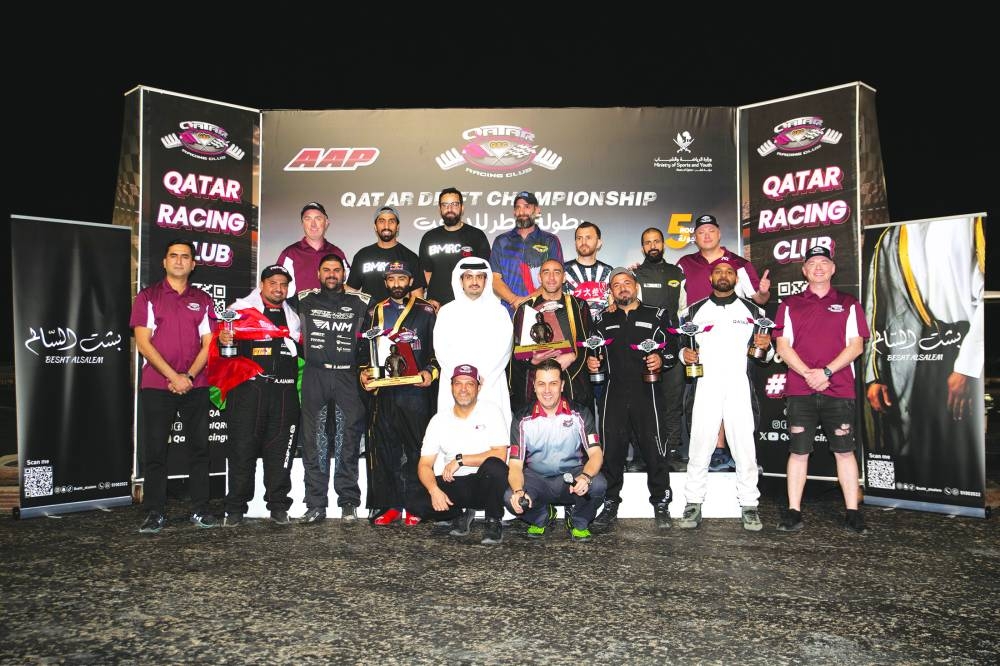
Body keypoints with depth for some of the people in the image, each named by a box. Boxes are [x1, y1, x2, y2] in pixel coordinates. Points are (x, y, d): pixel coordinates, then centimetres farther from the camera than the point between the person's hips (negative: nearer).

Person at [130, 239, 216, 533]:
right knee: (154, 451, 1)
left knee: (199, 448, 4)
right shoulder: (148, 297, 4)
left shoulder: (203, 300, 11)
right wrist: (173, 376, -12)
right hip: (156, 386, -2)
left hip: (195, 386, 2)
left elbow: (208, 345, 6)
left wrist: (188, 376, -9)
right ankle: (155, 513, 10)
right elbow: (143, 343, -4)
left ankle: (200, 509, 13)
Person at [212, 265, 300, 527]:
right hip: (248, 386, -4)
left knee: (280, 449, 6)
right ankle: (236, 508, 6)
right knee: (243, 446, -3)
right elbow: (225, 347, 0)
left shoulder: (292, 316, 21)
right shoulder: (240, 308, 7)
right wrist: (223, 339, -19)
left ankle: (278, 505, 14)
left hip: (284, 390, 4)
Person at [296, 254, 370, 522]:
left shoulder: (360, 302, 8)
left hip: (348, 377, -1)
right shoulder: (305, 300, 11)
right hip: (314, 377, 1)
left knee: (349, 441, -2)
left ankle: (348, 502, 6)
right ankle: (315, 505, 7)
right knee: (313, 442, 1)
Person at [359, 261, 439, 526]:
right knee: (383, 449, 3)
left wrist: (431, 371, -8)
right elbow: (365, 348, 21)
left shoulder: (426, 312, 7)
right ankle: (388, 505, 11)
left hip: (416, 390, -3)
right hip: (382, 391, 3)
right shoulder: (375, 313, 16)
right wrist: (364, 371, 6)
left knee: (415, 449, 0)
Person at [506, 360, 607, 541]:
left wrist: (585, 477, -36)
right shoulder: (522, 419, -6)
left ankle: (578, 522, 2)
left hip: (573, 476, 0)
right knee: (510, 497, -30)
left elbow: (596, 453, -12)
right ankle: (542, 517, 8)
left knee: (598, 485, -33)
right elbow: (515, 465, -10)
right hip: (537, 480, 1)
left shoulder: (580, 413, -6)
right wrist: (518, 491, -33)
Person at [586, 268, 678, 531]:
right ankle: (610, 505, 14)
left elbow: (673, 348, 6)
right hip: (614, 393, 3)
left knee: (654, 448, -3)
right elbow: (594, 352, 24)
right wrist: (590, 361, 3)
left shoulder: (657, 316, 10)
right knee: (612, 450, 3)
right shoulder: (604, 321, 19)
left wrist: (662, 359, -14)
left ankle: (661, 505, 10)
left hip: (646, 391, -2)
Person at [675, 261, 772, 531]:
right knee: (699, 447, 0)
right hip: (704, 388, 0)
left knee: (745, 448, 0)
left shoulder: (753, 311, 13)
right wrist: (684, 354, -7)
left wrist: (765, 347, -7)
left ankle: (749, 505, 11)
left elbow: (766, 355, 15)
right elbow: (681, 345, 15)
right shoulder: (694, 311, 13)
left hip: (740, 389, 0)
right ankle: (693, 504, 9)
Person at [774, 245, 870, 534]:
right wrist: (808, 373, -10)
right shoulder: (789, 305, 11)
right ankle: (794, 512, 9)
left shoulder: (849, 304, 10)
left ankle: (853, 513, 11)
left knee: (845, 451, 3)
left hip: (839, 389, 0)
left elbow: (856, 345, 2)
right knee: (798, 451, 3)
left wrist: (826, 371, -11)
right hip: (799, 390, 0)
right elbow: (783, 346, 3)